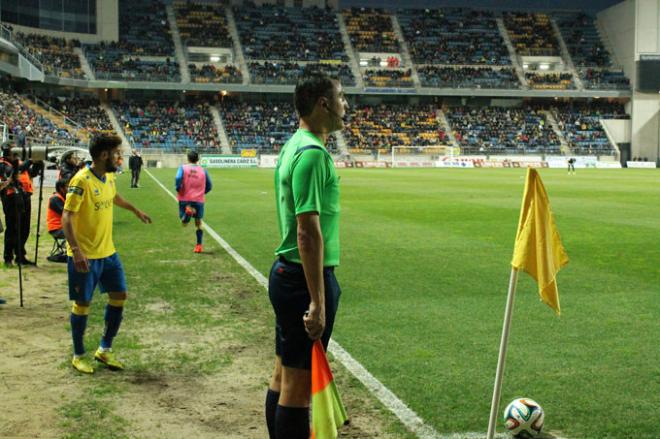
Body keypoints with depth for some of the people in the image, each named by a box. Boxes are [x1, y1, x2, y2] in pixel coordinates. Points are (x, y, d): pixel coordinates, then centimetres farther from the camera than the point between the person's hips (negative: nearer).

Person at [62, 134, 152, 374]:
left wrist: (136, 210, 43)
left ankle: (105, 349, 23)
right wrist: (76, 250, -32)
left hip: (108, 251, 8)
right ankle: (79, 355, 20)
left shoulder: (109, 177, 5)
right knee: (82, 303, 3)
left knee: (119, 295, 8)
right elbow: (67, 217, -23)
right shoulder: (81, 181, -20)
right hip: (85, 255, -8)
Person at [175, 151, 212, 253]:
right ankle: (199, 246, 11)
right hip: (199, 200, 1)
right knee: (198, 223, 15)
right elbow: (209, 186, 7)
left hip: (185, 199, -1)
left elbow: (178, 179, -18)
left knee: (184, 223, 5)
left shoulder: (183, 168, 0)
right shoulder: (203, 170, 5)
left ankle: (188, 211, -29)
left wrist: (178, 189, -2)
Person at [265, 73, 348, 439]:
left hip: (285, 273, 10)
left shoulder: (293, 146, 13)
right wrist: (318, 302, -23)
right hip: (307, 277, -10)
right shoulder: (313, 153, -18)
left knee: (284, 375, 17)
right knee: (299, 382, -1)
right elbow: (308, 231, -24)